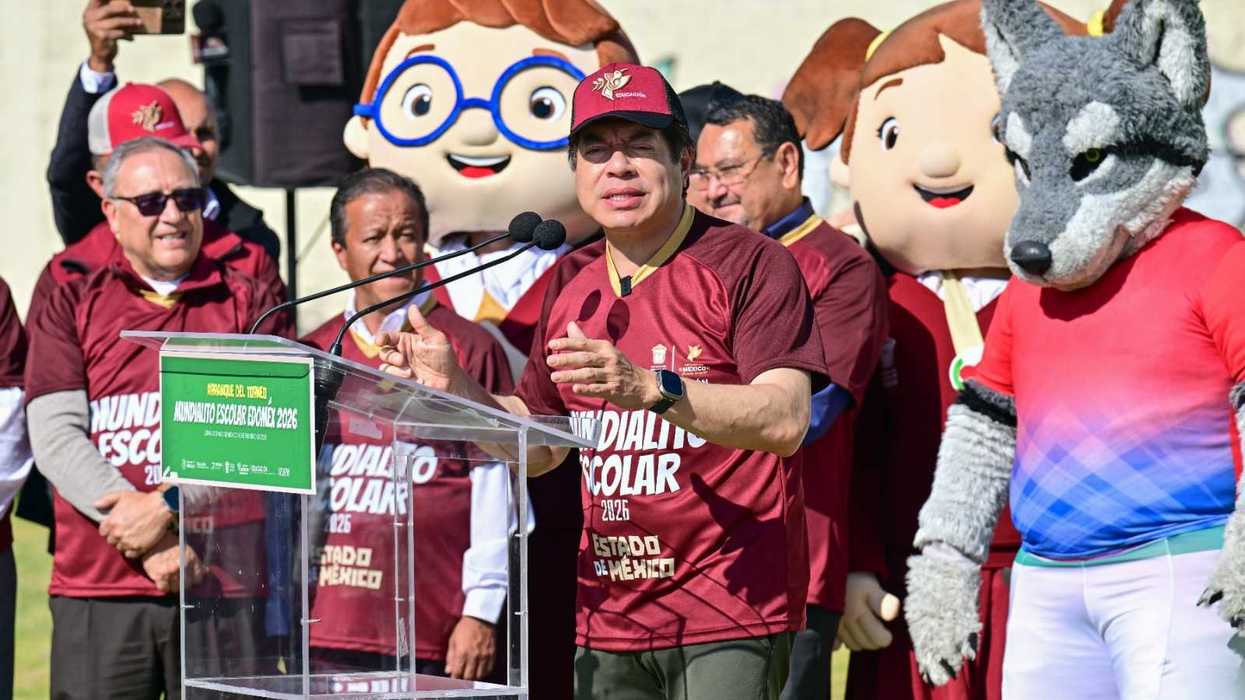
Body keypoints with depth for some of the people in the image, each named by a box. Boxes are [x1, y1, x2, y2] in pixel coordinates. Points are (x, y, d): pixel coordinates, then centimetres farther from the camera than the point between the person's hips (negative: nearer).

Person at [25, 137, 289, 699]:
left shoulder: (250, 304, 11)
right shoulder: (71, 309, 12)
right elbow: (55, 438, 1)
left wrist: (168, 508, -14)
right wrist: (149, 543, -11)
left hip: (227, 589, 0)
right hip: (98, 593, 0)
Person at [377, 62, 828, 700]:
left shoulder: (749, 264, -6)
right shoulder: (576, 295, 15)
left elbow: (785, 420, -18)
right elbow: (539, 446, 24)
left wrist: (649, 388, -29)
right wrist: (455, 389, 6)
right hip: (608, 621, 6)